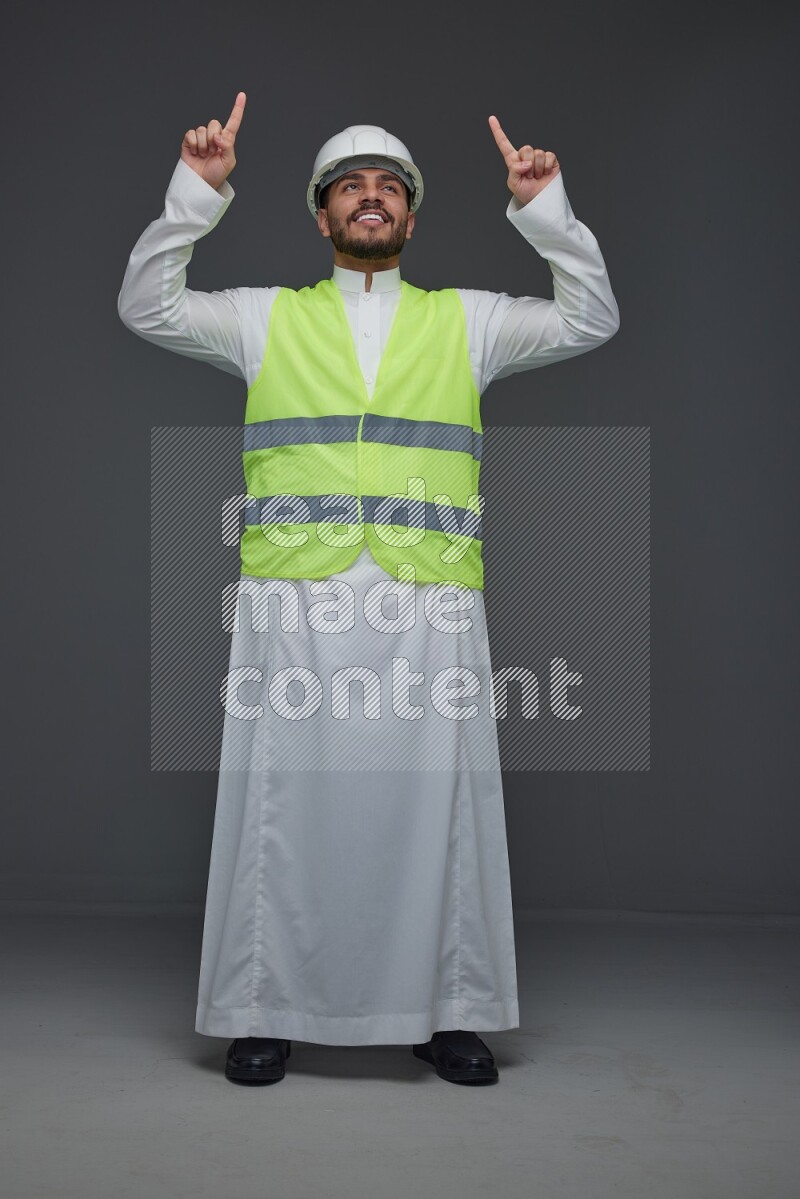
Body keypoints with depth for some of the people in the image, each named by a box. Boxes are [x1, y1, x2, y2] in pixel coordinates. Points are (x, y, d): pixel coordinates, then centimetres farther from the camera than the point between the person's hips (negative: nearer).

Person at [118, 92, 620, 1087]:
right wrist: (196, 193, 0)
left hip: (428, 604, 1)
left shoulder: (465, 321, 18)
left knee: (434, 800, 3)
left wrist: (543, 209, 1)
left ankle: (446, 1012, 16)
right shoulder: (267, 317, 16)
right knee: (286, 801, 2)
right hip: (295, 602, 0)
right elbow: (146, 306, 10)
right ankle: (265, 1012, 14)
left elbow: (591, 319, 13)